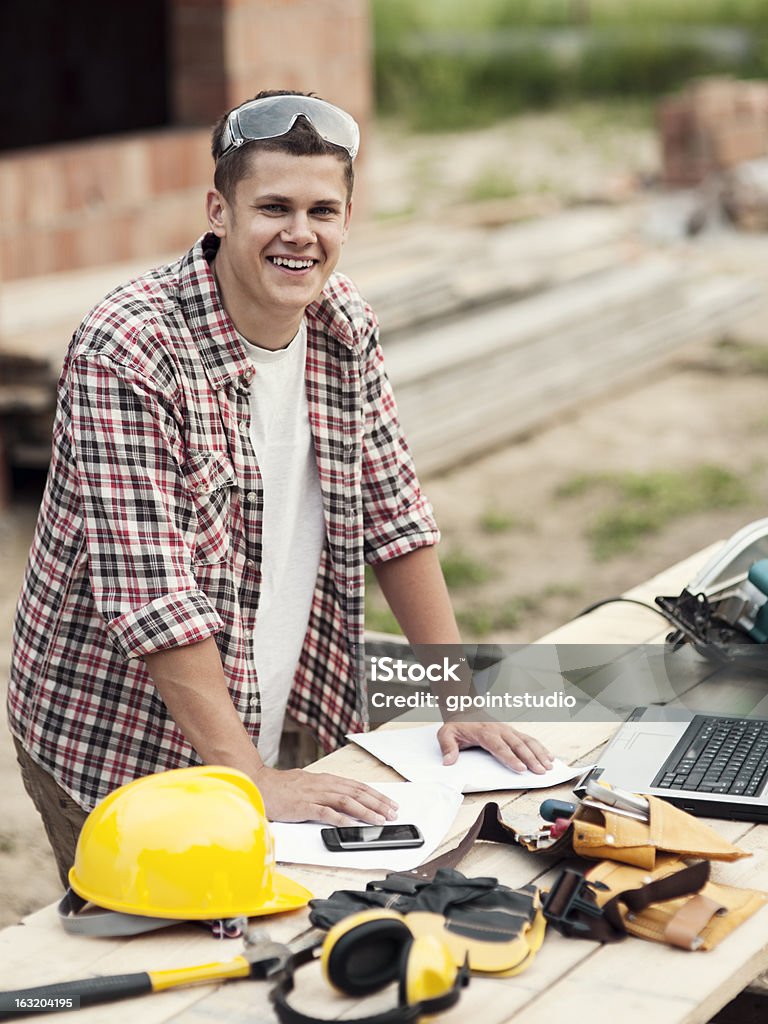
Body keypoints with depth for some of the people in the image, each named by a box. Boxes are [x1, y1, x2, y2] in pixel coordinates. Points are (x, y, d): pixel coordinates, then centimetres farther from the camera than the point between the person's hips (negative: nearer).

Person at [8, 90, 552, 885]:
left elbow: (393, 514, 6)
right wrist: (255, 782, -28)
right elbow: (152, 596, -26)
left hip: (275, 727, 6)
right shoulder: (127, 353, -23)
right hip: (118, 750, -6)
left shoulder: (344, 325, -1)